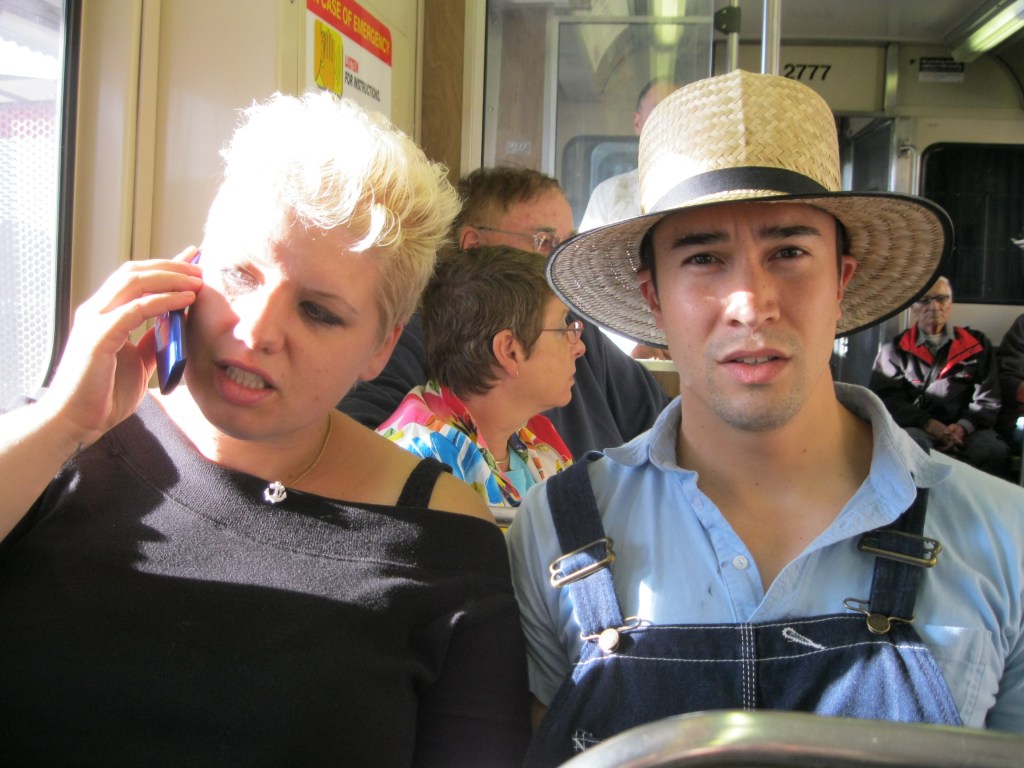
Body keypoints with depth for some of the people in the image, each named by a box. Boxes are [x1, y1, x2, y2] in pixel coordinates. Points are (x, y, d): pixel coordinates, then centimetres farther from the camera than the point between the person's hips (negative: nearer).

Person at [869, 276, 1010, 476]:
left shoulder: (977, 345, 18)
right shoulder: (895, 350, 13)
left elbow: (988, 399, 11)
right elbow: (886, 397, 2)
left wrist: (963, 427, -9)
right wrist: (929, 424, -13)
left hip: (965, 430, 1)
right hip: (916, 428, -1)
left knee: (993, 450, -31)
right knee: (914, 442, -36)